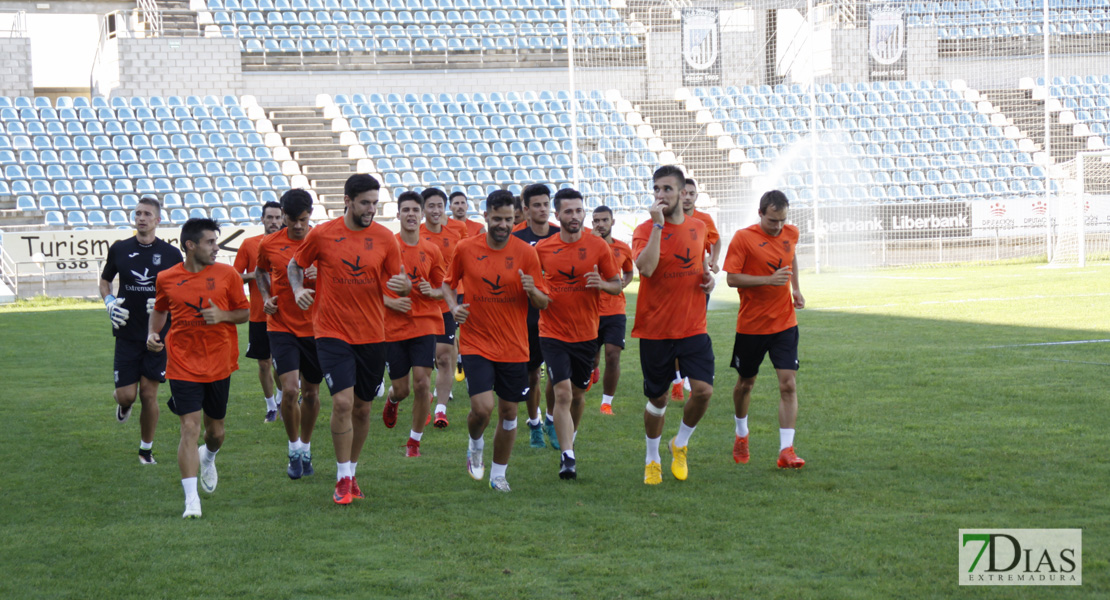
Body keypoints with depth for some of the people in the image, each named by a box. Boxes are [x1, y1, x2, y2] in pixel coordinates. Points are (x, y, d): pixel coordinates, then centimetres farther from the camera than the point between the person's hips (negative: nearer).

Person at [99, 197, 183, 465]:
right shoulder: (119, 249, 3)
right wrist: (110, 303, -1)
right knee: (126, 394, -5)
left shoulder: (171, 254, 0)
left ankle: (146, 449, 17)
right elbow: (104, 281, 18)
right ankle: (124, 403, 34)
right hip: (127, 333, 1)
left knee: (149, 393, 1)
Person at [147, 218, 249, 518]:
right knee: (189, 428, -12)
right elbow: (160, 309, 19)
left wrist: (222, 315, -13)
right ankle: (191, 500, -11)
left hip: (219, 364, 2)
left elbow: (245, 312, 6)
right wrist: (153, 333, 3)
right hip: (183, 366, -1)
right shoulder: (166, 279, 0)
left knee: (215, 429, 13)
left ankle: (208, 459, 51)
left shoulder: (227, 274, -1)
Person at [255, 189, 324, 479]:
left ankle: (306, 449, 29)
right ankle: (294, 450, 5)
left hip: (316, 327, 1)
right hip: (282, 326, -1)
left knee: (311, 393, 9)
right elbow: (260, 271, 19)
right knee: (289, 390, -14)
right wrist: (266, 297, 1)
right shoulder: (269, 244, -2)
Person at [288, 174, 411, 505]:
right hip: (332, 332, -3)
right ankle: (343, 480, -4)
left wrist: (403, 285, -16)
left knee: (363, 408, 10)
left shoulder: (385, 238, 1)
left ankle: (352, 472, 29)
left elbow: (399, 283, 7)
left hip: (372, 335, 3)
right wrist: (298, 290, -8)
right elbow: (295, 264, 12)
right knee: (343, 402, -15)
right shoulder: (321, 235, -4)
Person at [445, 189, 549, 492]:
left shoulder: (526, 253, -3)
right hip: (476, 344, -1)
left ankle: (498, 474, 26)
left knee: (508, 412, 7)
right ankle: (475, 446, 19)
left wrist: (532, 291, -21)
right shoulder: (466, 249, -3)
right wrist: (453, 307, -6)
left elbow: (543, 303, 1)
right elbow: (448, 283, 14)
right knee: (482, 408, -16)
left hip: (514, 347, 2)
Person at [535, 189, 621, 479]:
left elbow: (617, 285, 3)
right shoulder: (542, 248, -1)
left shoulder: (598, 246, -2)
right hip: (553, 333, -2)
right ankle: (568, 458, -16)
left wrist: (602, 284, -18)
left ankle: (569, 442, 39)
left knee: (578, 394, 14)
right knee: (562, 393, -15)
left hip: (586, 334, 2)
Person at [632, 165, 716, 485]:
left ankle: (680, 444, 15)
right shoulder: (645, 230, -7)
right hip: (655, 330, -3)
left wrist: (708, 276, 5)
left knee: (703, 390, -12)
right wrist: (658, 224, -25)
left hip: (693, 327, 3)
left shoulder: (698, 227, 7)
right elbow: (646, 267, -26)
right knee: (657, 398, 7)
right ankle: (652, 459, 27)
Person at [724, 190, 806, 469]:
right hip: (751, 325, -3)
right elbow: (732, 278, -16)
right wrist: (769, 280, -25)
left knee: (788, 384, -10)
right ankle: (741, 436, 39)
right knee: (746, 383, 14)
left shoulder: (791, 234, 4)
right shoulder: (743, 238, -12)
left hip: (785, 323, 3)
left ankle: (786, 450, -12)